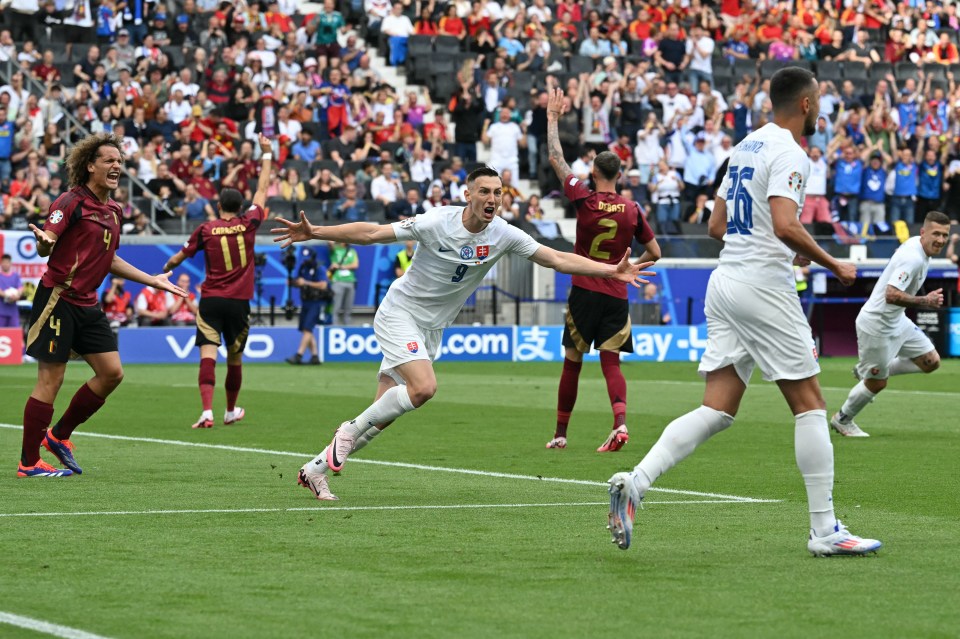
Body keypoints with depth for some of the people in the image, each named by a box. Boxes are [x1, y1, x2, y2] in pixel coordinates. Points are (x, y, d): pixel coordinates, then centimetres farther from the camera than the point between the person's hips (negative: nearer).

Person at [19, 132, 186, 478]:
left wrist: (152, 280, 27)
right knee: (50, 380, -6)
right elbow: (46, 247, -19)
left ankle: (59, 435, 20)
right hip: (58, 299, -8)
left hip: (87, 305, 8)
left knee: (112, 373, 5)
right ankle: (28, 463, 2)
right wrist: (44, 242, -43)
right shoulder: (72, 202, -12)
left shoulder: (113, 210, 13)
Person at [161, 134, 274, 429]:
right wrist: (266, 154, 22)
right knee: (235, 359, 15)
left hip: (211, 300, -2)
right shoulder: (248, 225, 1)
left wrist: (167, 267, 32)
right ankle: (231, 411, 31)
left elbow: (178, 258, 8)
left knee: (208, 355, -10)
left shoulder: (206, 229, -1)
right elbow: (262, 190, 12)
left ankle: (207, 412, -26)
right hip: (239, 302, 2)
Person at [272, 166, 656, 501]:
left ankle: (315, 468, 13)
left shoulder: (503, 235, -7)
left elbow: (558, 259, -5)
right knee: (424, 387, -27)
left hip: (431, 329, 5)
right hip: (400, 312, -5)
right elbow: (372, 233, -16)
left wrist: (611, 271, -14)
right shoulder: (437, 223, -18)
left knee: (383, 416, 1)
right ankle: (351, 428, -7)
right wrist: (314, 233, -23)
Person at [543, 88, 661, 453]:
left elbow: (556, 158, 0)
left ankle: (561, 434, 15)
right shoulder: (632, 210, 0)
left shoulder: (585, 200, -8)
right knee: (611, 364, 1)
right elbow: (654, 253, 7)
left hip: (584, 292, -2)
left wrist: (553, 117, 9)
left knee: (572, 363, 8)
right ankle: (620, 422, -22)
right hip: (616, 297, 2)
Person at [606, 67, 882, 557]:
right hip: (764, 288, -8)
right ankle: (824, 531, 3)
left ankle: (634, 483, -12)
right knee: (810, 406, 1)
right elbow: (786, 225, -24)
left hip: (726, 279, 8)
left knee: (717, 411, 4)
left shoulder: (747, 146, 16)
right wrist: (833, 265, -11)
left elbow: (717, 226, 21)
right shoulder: (788, 152, -10)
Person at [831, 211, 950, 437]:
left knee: (931, 362, 9)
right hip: (877, 326, -10)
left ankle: (866, 371, 21)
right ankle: (842, 420, 30)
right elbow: (891, 295, -37)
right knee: (877, 383, 4)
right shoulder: (913, 259, -29)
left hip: (897, 321, 10)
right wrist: (925, 302, -35)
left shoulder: (916, 243, 1)